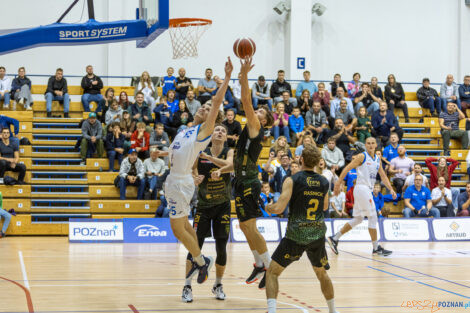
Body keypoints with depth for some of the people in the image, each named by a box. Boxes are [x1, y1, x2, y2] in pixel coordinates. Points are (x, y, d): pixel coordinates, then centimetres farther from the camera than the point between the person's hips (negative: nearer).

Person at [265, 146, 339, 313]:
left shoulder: (292, 180, -9)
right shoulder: (324, 182, 5)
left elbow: (279, 208, -14)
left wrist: (268, 208, 6)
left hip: (296, 235, -4)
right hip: (318, 235, 4)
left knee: (272, 272, 4)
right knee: (322, 273, 25)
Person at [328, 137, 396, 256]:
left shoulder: (377, 160, 15)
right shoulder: (362, 156, -8)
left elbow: (383, 176, 17)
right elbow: (347, 169, -10)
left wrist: (391, 190, 5)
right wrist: (338, 184, -14)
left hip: (368, 190, 9)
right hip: (362, 188, -9)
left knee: (358, 219, 11)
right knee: (373, 217, -6)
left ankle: (334, 238, 15)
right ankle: (376, 248, 0)